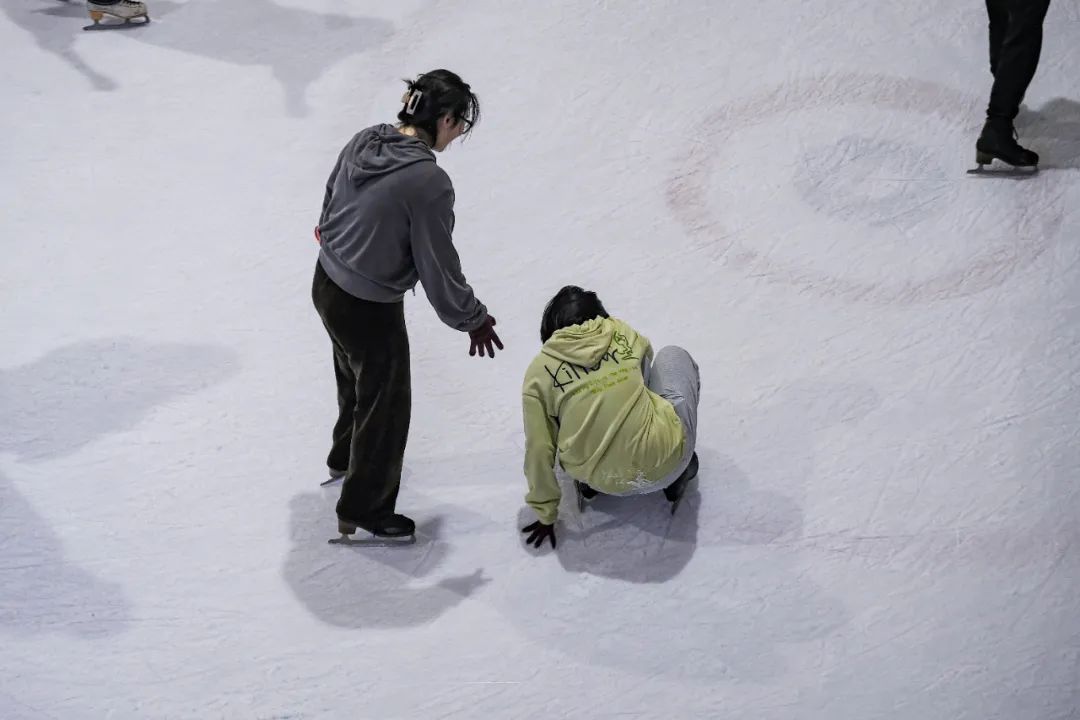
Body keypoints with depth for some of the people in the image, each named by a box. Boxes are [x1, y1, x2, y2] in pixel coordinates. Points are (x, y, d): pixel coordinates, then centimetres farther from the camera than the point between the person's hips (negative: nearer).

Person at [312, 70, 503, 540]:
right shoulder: (429, 181, -28)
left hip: (327, 285, 8)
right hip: (370, 310, -8)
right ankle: (362, 510, 29)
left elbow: (331, 200, 11)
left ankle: (346, 458, 58)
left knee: (355, 382, 32)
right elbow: (438, 266, -21)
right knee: (386, 405, 13)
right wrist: (473, 319, -6)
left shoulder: (363, 141, -6)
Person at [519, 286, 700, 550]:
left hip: (605, 482, 1)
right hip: (665, 466, -1)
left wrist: (546, 515, 12)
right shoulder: (623, 334, 3)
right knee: (673, 357, 23)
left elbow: (539, 450, -1)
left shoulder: (539, 371, -1)